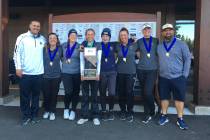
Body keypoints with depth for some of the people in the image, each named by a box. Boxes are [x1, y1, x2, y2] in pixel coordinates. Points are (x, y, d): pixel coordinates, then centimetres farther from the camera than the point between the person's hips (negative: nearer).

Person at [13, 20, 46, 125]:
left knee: (36, 95, 11)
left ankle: (34, 115, 23)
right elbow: (17, 53, -4)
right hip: (25, 73, -3)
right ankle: (26, 116, 18)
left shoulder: (43, 39, 10)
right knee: (25, 95, 5)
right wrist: (18, 67, -11)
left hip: (38, 73, 3)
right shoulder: (22, 37, -1)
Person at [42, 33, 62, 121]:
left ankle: (52, 112, 19)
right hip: (45, 76, 0)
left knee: (54, 94, 5)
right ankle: (46, 111, 24)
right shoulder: (44, 49, 3)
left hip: (56, 76, 0)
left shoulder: (60, 49, 2)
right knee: (46, 94, 4)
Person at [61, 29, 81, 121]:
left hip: (76, 73, 0)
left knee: (75, 92, 6)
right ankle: (66, 109, 17)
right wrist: (64, 62, 11)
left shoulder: (79, 46, 0)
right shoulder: (63, 46, 7)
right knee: (68, 92, -8)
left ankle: (73, 111, 23)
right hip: (66, 72, 1)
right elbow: (62, 56, 22)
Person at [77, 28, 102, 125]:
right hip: (85, 74, 1)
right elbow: (81, 61, 3)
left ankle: (95, 116, 12)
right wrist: (82, 74, -7)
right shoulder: (83, 46, 8)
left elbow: (99, 61, 0)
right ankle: (84, 116, 12)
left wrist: (98, 74, -10)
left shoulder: (98, 46, 6)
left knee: (94, 95, 4)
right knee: (85, 95, 4)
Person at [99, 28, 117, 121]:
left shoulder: (113, 46, 7)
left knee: (112, 93, -9)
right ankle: (103, 111, 22)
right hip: (101, 72, 0)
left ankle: (111, 110, 13)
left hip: (112, 72, 0)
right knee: (102, 93, 7)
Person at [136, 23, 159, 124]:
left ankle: (151, 111, 12)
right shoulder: (139, 42, 7)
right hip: (141, 70, 2)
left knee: (148, 92, -13)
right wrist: (140, 56, 3)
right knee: (144, 92, 7)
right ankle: (148, 113, 22)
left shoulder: (156, 41, 5)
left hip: (152, 70, -2)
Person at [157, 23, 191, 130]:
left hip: (178, 77, -2)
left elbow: (187, 59, -1)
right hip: (163, 78, 2)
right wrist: (158, 72, 2)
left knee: (179, 98, 5)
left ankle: (180, 119, 17)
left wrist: (185, 75, -6)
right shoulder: (159, 46, 7)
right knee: (164, 97, 10)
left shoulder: (181, 44, -1)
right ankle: (164, 116, 24)